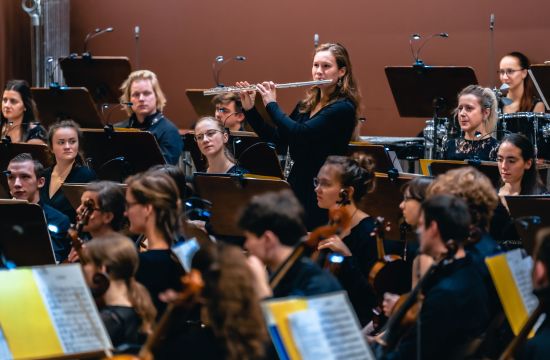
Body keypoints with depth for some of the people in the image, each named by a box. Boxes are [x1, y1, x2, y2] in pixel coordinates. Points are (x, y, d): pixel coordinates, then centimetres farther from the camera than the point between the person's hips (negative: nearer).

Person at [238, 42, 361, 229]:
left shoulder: (343, 108, -13)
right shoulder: (306, 105, 12)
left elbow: (300, 133, -23)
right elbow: (277, 139, 12)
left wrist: (271, 104, -12)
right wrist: (249, 109, 3)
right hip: (297, 186, 7)